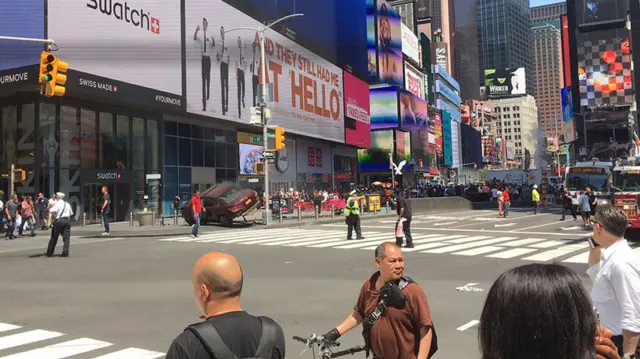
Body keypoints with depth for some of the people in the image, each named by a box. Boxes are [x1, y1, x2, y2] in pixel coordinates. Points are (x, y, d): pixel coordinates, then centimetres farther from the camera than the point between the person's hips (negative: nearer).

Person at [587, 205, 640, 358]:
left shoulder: (621, 262, -27)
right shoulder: (613, 255, 2)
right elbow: (595, 276, 23)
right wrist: (594, 247, 7)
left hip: (619, 341, -9)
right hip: (607, 335, 9)